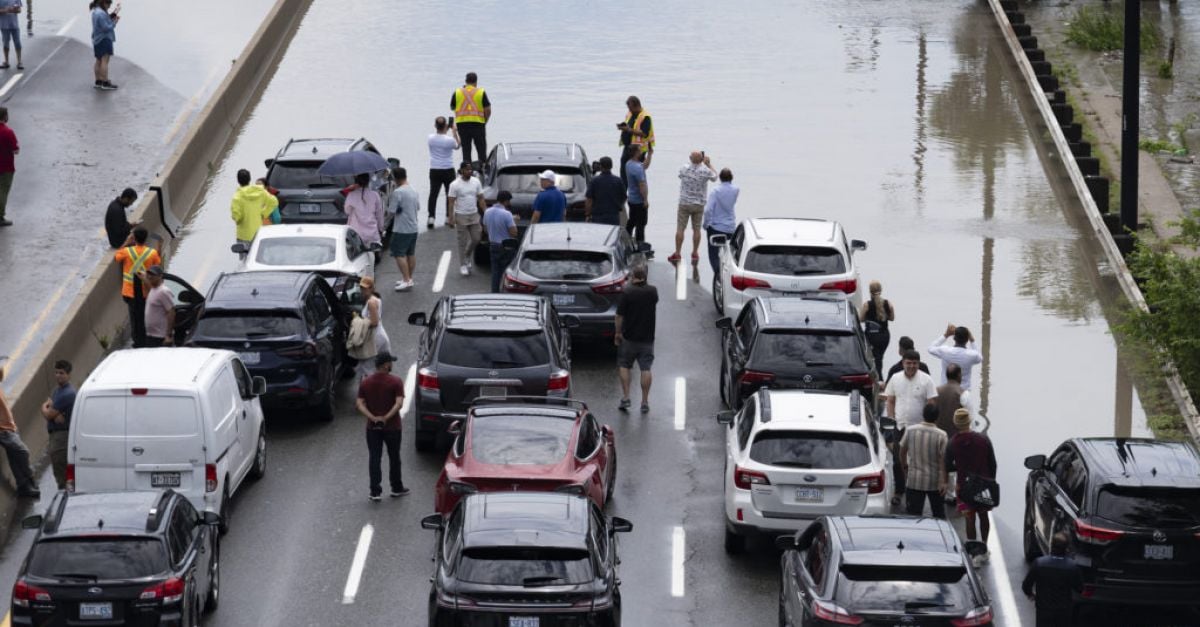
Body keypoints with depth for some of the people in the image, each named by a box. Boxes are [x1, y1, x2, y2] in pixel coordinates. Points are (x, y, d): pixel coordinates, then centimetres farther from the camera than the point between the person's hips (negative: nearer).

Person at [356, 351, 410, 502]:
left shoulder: (365, 383, 1)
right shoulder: (395, 382, -11)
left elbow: (359, 404, -7)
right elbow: (399, 403, -21)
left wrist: (373, 418, -15)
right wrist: (386, 417, -19)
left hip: (372, 427, 2)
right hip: (392, 426, -2)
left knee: (374, 459, 4)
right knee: (394, 457, 14)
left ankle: (375, 492, 0)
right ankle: (397, 488, 26)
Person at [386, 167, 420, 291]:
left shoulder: (397, 192, -19)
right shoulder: (414, 191, 8)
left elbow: (391, 211, -18)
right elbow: (418, 208, 18)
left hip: (401, 229, -8)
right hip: (413, 227, 8)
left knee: (399, 254, -5)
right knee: (411, 254, 15)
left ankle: (406, 280, -10)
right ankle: (409, 278, 23)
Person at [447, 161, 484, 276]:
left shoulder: (476, 182, 2)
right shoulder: (455, 185, -10)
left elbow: (481, 198, 8)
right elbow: (451, 202, -9)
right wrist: (451, 218, -15)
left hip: (474, 215, 4)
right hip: (461, 216, -4)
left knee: (476, 239, 7)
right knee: (463, 242, 0)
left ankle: (467, 256, 33)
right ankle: (463, 265, 8)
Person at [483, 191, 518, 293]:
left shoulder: (487, 212, 0)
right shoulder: (506, 214, -21)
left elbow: (485, 229, 12)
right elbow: (514, 233, -19)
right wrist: (514, 222, -3)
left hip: (493, 245, 6)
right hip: (506, 246, -6)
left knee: (495, 272, 13)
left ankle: (494, 294, 14)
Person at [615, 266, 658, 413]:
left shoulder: (627, 293, -12)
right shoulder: (653, 292, -1)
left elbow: (620, 315, -11)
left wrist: (618, 332, 0)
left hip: (629, 336, -2)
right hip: (647, 337, 2)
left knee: (624, 366, 12)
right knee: (646, 369, 3)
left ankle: (625, 397, 3)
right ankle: (645, 402, 2)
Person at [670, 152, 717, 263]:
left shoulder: (684, 169, -11)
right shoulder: (705, 171, -13)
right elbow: (714, 177, 8)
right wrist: (709, 164, 15)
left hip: (684, 203, -1)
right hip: (699, 204, 1)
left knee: (680, 229, 4)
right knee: (696, 229, 10)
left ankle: (677, 253, 5)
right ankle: (695, 253, 16)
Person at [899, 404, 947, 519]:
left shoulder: (910, 431, -7)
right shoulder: (941, 436, -14)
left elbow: (902, 451, 5)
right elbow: (942, 460, -13)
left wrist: (904, 468, 22)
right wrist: (943, 482, -9)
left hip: (914, 480, 1)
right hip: (934, 481, -1)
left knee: (913, 514, 4)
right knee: (939, 514, 17)